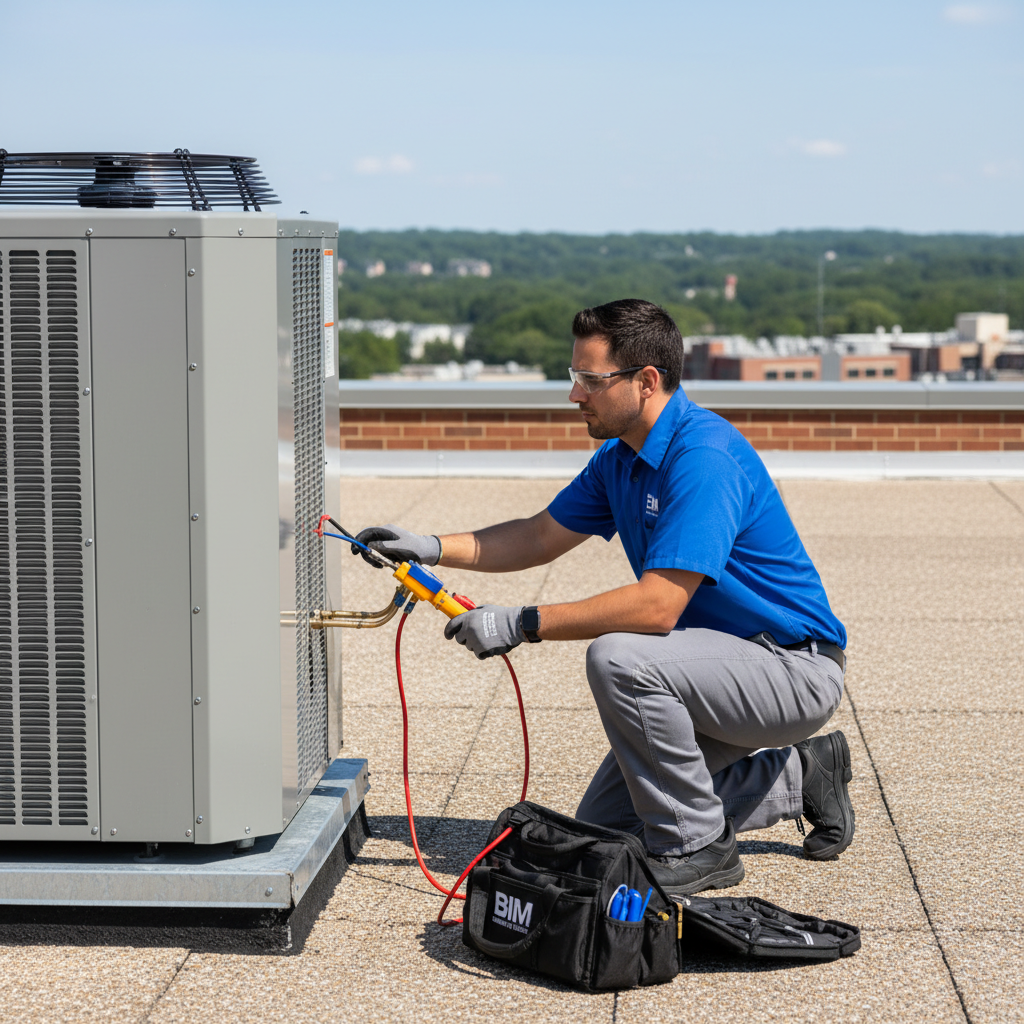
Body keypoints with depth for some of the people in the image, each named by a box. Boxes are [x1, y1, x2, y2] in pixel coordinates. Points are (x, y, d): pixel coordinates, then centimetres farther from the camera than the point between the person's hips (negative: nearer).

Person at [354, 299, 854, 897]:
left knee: (619, 657, -32)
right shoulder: (620, 457, 5)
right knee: (602, 830, 9)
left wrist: (523, 625, -28)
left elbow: (658, 606, -32)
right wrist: (433, 549, 4)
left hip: (797, 669, -10)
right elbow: (541, 537, 17)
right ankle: (798, 776, 21)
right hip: (731, 665, 10)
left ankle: (696, 847, -14)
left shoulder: (705, 456, -26)